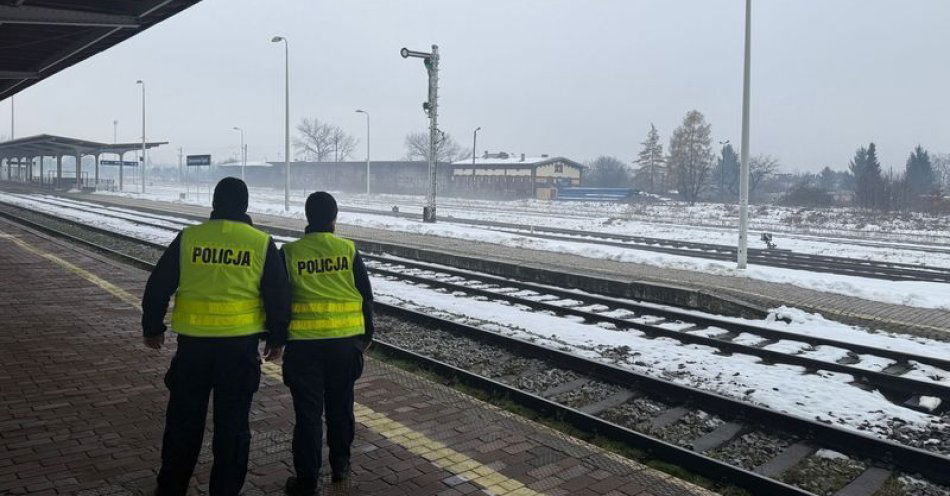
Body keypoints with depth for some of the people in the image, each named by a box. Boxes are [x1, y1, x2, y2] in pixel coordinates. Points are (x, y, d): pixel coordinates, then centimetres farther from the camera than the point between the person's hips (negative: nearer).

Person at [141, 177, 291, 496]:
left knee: (183, 419, 16)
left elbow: (157, 287, 4)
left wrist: (152, 328, 17)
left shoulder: (188, 238, -1)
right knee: (232, 424, 10)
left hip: (194, 344, 1)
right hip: (241, 346, -1)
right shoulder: (262, 244, -3)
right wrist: (276, 339, 12)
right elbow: (279, 297, -1)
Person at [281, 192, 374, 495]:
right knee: (340, 407, 18)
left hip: (304, 345, -2)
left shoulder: (290, 253, -6)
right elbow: (366, 297, 3)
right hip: (345, 342, 2)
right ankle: (340, 466, 30)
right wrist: (366, 335, 16)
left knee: (308, 413, 5)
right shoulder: (349, 251, -2)